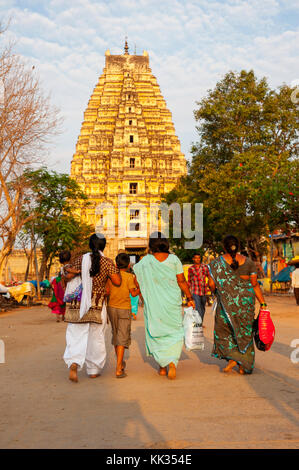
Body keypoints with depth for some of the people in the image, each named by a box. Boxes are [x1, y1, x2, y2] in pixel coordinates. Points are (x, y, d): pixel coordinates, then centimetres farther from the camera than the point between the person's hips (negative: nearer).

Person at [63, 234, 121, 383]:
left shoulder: (80, 260, 2)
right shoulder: (107, 262, -3)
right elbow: (117, 281, -7)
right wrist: (116, 270, 12)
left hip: (78, 303, 1)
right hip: (97, 305, -1)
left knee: (76, 336, 4)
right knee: (96, 337, 11)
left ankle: (74, 363, -20)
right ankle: (93, 370, 20)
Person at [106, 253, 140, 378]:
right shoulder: (129, 276, -9)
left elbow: (107, 292, 2)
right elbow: (133, 293, -8)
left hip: (111, 307, 4)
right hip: (124, 309, -4)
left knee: (116, 334, 19)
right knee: (122, 338, -3)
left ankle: (120, 363, 32)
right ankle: (118, 370, -10)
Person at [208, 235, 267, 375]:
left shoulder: (217, 263, -6)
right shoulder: (248, 262, 1)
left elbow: (211, 284, -9)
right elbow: (255, 285, 0)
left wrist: (217, 291, 13)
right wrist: (263, 303, 5)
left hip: (226, 302, -2)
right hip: (246, 301, 2)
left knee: (224, 330, 14)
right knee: (245, 331, 13)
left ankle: (232, 357, -3)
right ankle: (244, 366, 14)